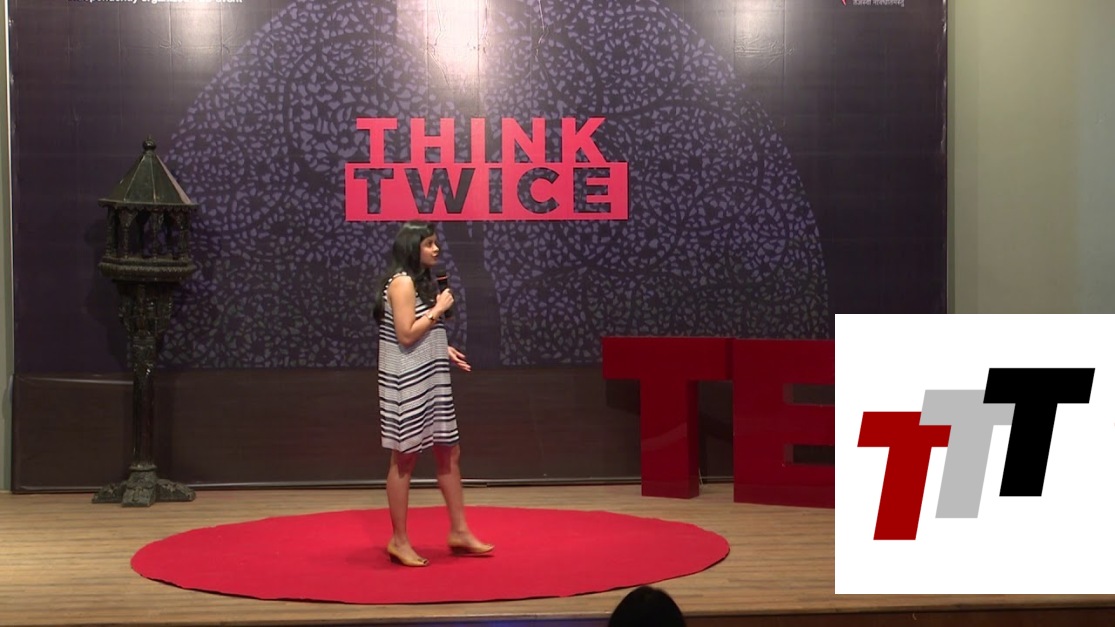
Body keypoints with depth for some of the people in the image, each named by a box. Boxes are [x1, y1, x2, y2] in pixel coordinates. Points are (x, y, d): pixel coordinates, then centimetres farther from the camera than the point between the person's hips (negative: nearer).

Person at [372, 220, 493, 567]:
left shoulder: (421, 281, 15)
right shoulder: (402, 282, -14)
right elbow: (405, 334, -20)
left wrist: (444, 350, 12)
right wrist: (439, 309, -13)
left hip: (429, 381, 10)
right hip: (407, 383, -10)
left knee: (449, 453, 11)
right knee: (405, 459, -1)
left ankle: (459, 531, 18)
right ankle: (399, 540, 8)